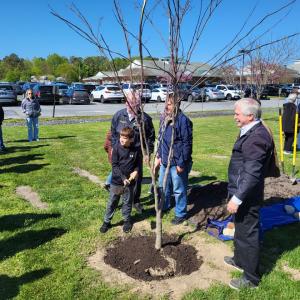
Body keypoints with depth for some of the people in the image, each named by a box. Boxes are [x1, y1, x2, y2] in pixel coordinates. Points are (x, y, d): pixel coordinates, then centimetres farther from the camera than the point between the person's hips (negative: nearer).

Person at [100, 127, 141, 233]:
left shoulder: (136, 150, -7)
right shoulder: (117, 148, -11)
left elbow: (138, 164, 7)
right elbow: (115, 165, -11)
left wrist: (136, 171, -14)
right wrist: (123, 178, -18)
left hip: (129, 182, 1)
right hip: (116, 181, -1)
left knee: (127, 202, 15)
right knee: (112, 202, 10)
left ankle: (127, 220, 34)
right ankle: (107, 222, 25)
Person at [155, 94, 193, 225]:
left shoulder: (183, 120, -17)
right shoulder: (164, 118, 6)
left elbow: (187, 143, -18)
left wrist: (182, 163, -17)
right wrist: (159, 155, 13)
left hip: (177, 162, -7)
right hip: (165, 160, 8)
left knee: (179, 189, 8)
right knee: (162, 186, 22)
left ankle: (180, 214, 26)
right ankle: (164, 206, 44)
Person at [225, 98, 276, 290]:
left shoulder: (256, 137, -25)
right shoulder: (251, 132, 8)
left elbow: (252, 174, -28)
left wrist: (237, 198, -25)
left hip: (247, 196, -10)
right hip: (242, 192, 11)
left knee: (248, 233, 4)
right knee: (240, 229, 26)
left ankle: (251, 278, 21)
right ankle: (240, 260, 47)